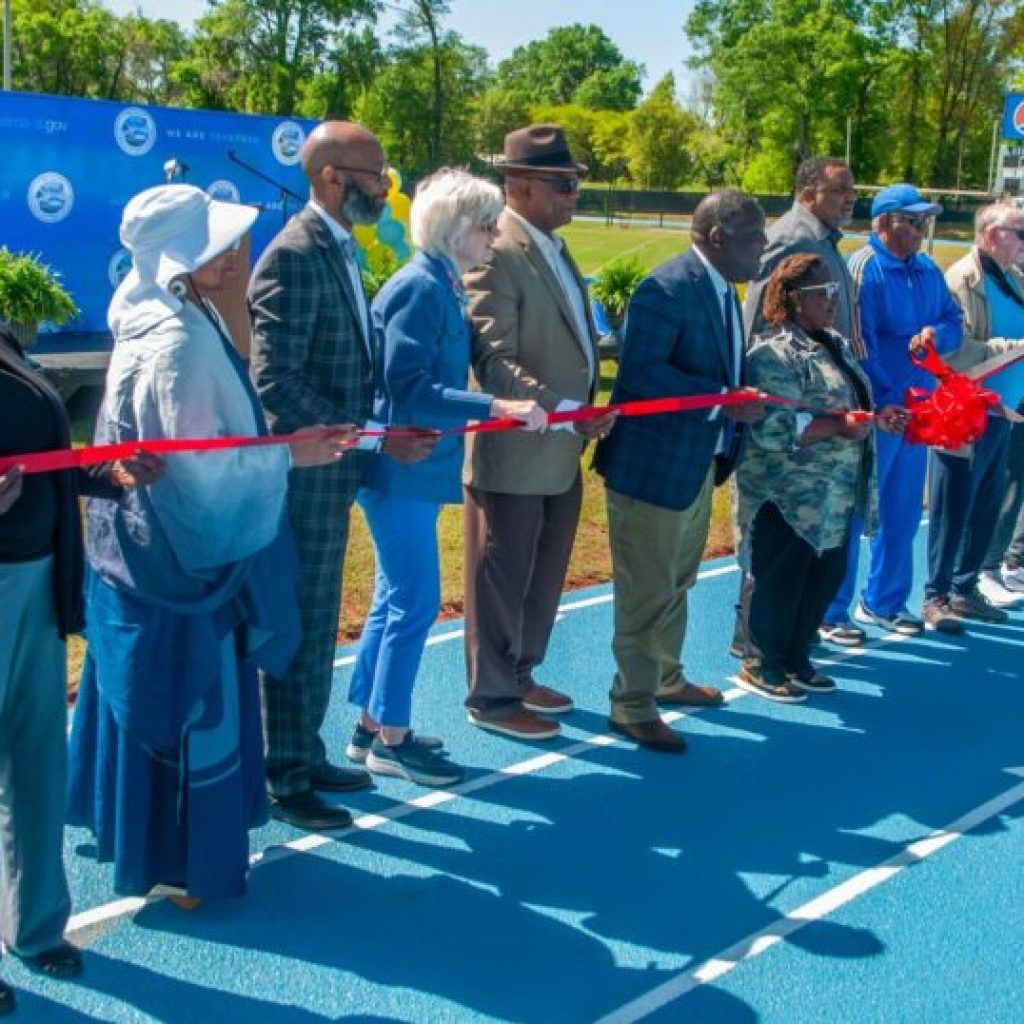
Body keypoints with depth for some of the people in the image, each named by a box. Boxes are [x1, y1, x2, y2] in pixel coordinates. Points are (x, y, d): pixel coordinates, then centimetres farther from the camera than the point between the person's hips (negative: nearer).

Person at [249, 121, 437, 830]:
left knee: (319, 625, 18)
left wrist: (378, 435, 4)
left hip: (334, 474, 9)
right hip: (306, 475, -9)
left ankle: (306, 755, 31)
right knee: (299, 627, 2)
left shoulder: (341, 250, 11)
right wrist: (371, 439, -22)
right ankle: (286, 779, 16)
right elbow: (276, 382, -24)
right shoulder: (294, 257, -18)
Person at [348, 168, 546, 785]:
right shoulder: (419, 288, -17)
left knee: (396, 602, 15)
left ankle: (373, 727, 26)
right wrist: (497, 408, -29)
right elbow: (409, 390, -25)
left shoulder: (444, 287, 11)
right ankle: (391, 740, 10)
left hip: (416, 470, 10)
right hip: (403, 471, -10)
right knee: (416, 604, -2)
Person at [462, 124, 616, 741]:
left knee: (544, 578, 19)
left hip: (563, 451, 9)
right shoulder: (497, 253, -17)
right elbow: (494, 363, -22)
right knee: (502, 581, 6)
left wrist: (588, 410, 9)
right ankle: (493, 698, 20)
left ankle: (519, 677, 36)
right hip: (514, 454, -9)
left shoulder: (554, 249, 12)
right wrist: (563, 410, -28)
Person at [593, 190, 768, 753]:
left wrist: (746, 399, -1)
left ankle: (666, 679, 41)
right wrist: (724, 401, -29)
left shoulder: (723, 288, 10)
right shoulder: (667, 290, -21)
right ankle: (632, 705, 14)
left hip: (699, 463, 10)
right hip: (653, 466, -10)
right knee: (647, 592, 1)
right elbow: (640, 372, -28)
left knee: (677, 583, 24)